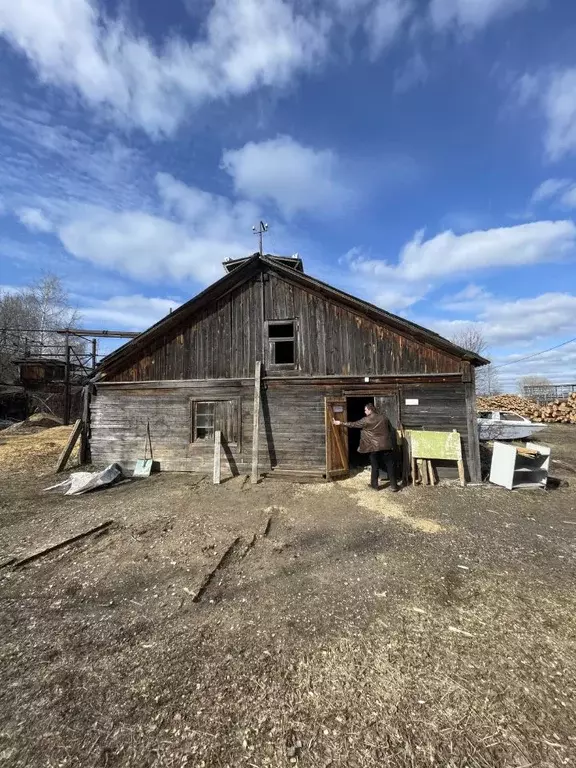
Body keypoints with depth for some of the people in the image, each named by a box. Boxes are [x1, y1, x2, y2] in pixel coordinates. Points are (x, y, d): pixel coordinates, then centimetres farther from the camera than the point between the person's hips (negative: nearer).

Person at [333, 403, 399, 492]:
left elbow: (354, 424, -2)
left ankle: (375, 485, 19)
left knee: (375, 467, 9)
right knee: (390, 466, 7)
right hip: (386, 446, 3)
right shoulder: (384, 418, 6)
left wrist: (340, 423, 6)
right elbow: (389, 430, 15)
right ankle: (393, 486, 10)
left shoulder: (366, 420, -7)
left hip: (374, 447, -3)